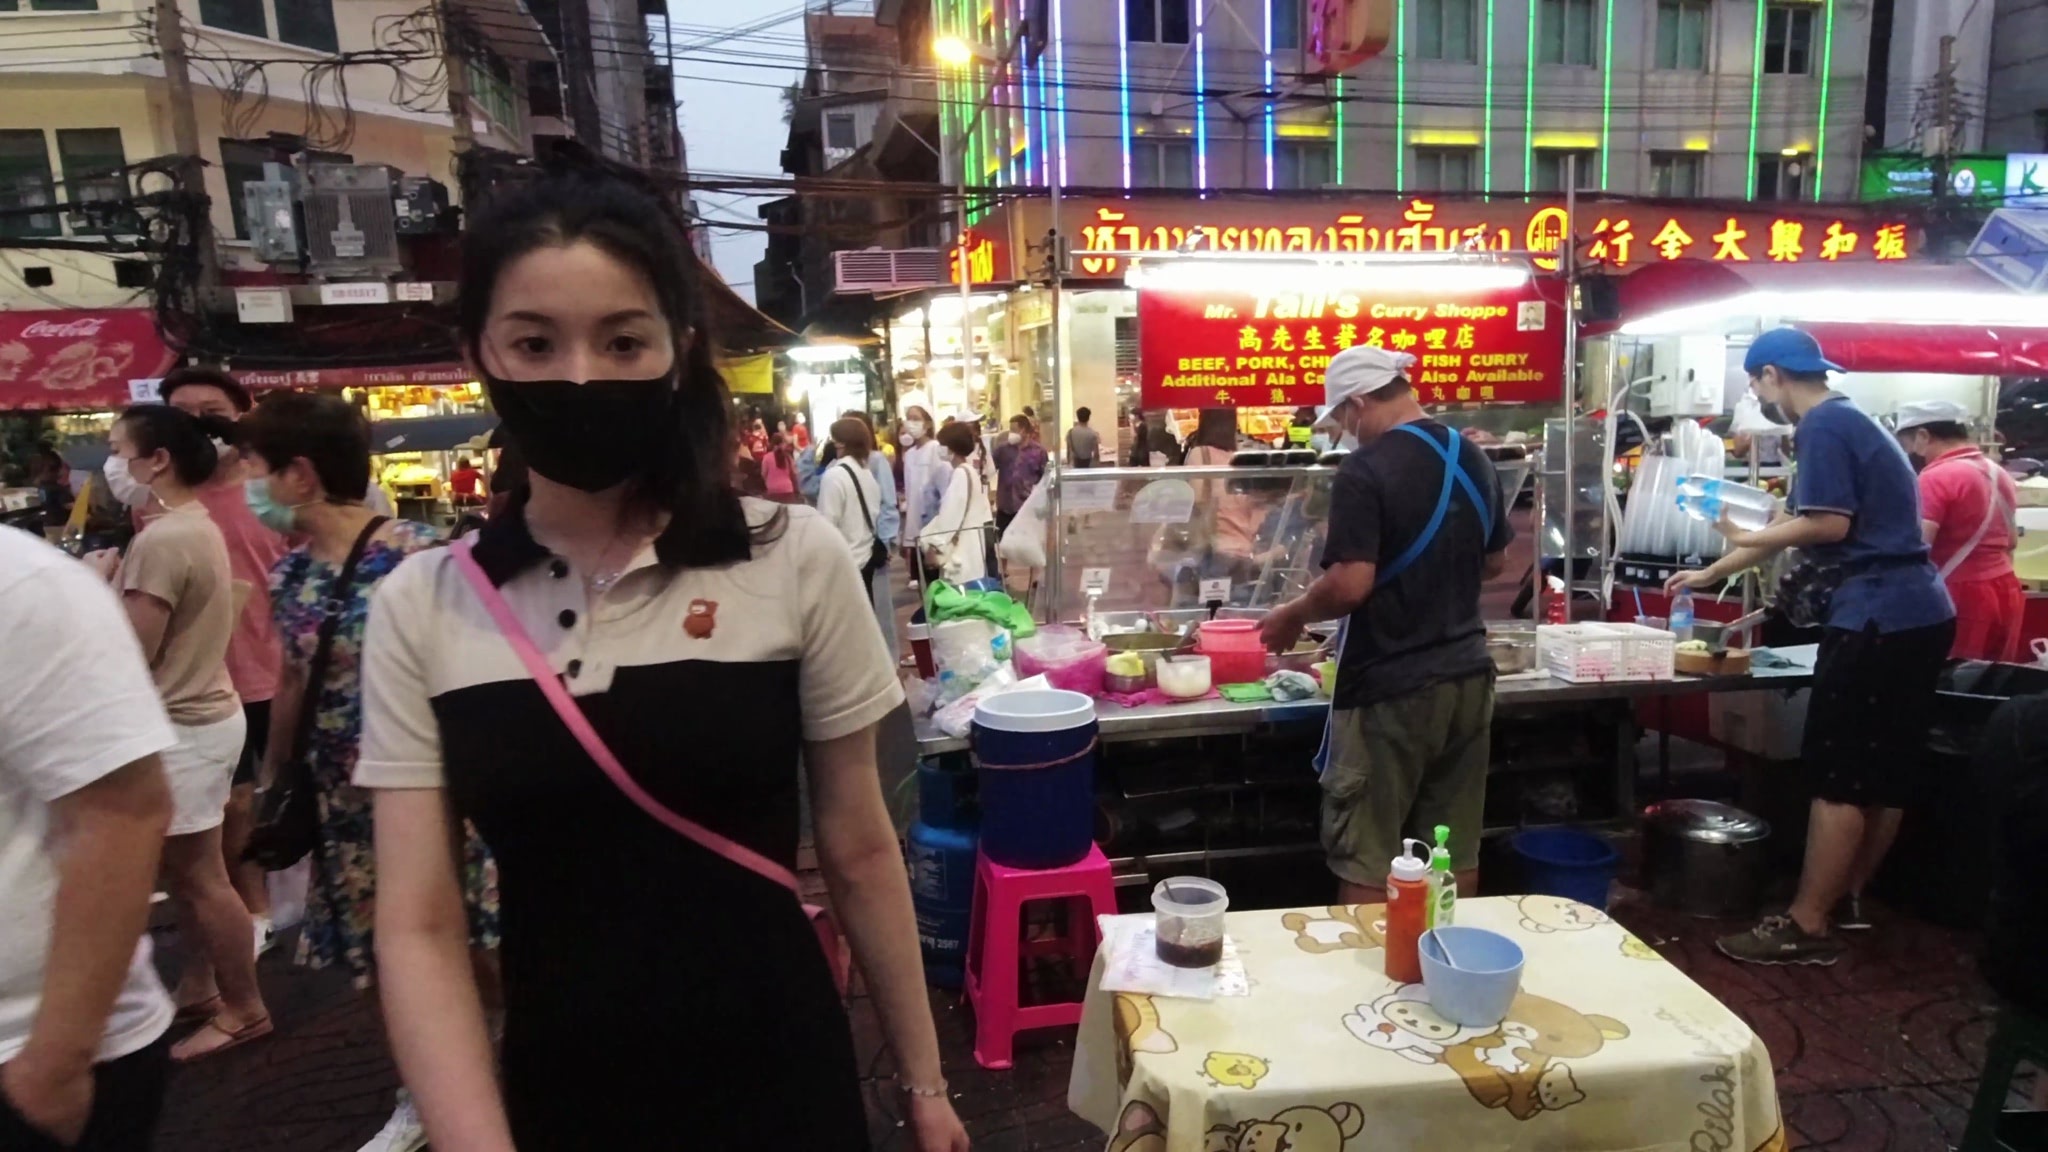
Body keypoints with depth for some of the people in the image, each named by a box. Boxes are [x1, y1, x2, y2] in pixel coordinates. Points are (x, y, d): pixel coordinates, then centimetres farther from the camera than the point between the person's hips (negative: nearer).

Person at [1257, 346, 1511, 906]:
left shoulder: (1365, 470, -16)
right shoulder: (1473, 458, 7)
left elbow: (1351, 584, -23)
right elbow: (1494, 562, 17)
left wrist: (1292, 616, -6)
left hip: (1389, 687, -7)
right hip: (1467, 674, 8)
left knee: (1367, 859, 5)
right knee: (1457, 851, 16)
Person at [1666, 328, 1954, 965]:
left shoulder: (1824, 425, -10)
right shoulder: (1849, 421, 21)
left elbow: (1828, 525, -19)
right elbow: (1794, 524, 23)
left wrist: (1743, 538, -6)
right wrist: (1710, 574, 24)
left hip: (1877, 617, -10)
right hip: (1917, 615, 10)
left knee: (1837, 776, -5)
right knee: (1885, 772, 14)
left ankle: (1808, 926, 1)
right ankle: (1846, 898, 25)